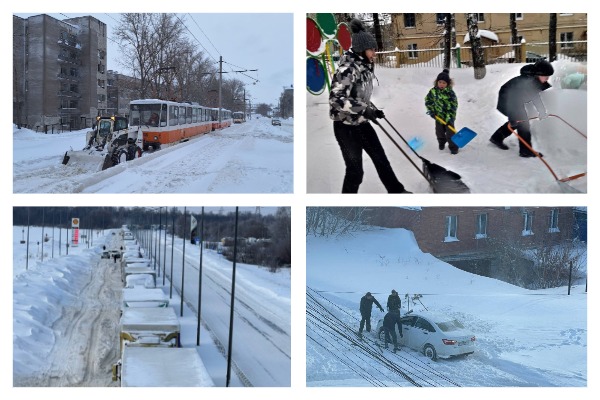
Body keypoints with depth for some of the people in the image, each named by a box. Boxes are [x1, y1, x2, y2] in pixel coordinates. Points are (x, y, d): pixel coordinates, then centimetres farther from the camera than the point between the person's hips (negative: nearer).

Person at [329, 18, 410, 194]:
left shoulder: (364, 67, 6)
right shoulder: (347, 69, -21)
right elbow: (336, 99, -29)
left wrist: (374, 110, 12)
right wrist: (364, 109, -29)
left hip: (363, 124, 8)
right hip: (346, 127, -8)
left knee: (381, 159, 15)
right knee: (355, 170, 1)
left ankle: (396, 191, 30)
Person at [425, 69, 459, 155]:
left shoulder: (450, 93, -18)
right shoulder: (433, 91, -7)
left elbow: (454, 105, -17)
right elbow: (428, 100, 7)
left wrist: (450, 117, -22)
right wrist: (431, 110, -3)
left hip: (449, 117, -4)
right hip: (438, 116, 4)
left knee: (450, 133, -1)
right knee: (439, 131, 17)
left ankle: (453, 147, 13)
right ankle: (441, 143, 42)